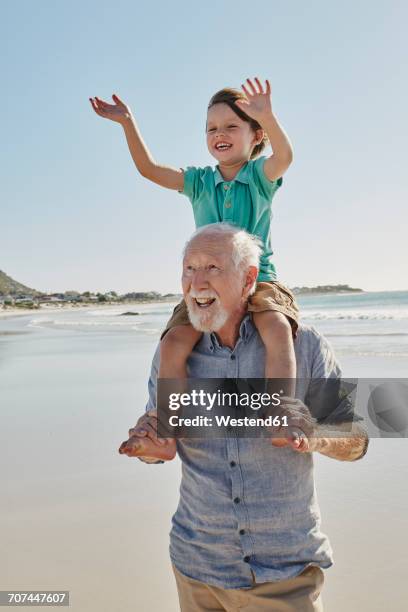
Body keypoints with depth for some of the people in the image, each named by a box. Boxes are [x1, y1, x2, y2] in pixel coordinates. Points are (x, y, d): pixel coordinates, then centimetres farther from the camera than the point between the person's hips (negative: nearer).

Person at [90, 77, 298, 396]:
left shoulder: (260, 175, 3)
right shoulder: (199, 182, 11)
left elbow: (284, 156, -20)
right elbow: (149, 169, 3)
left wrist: (267, 116, -38)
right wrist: (128, 122, -7)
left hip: (258, 279, -2)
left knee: (278, 330, -33)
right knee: (173, 343, -22)